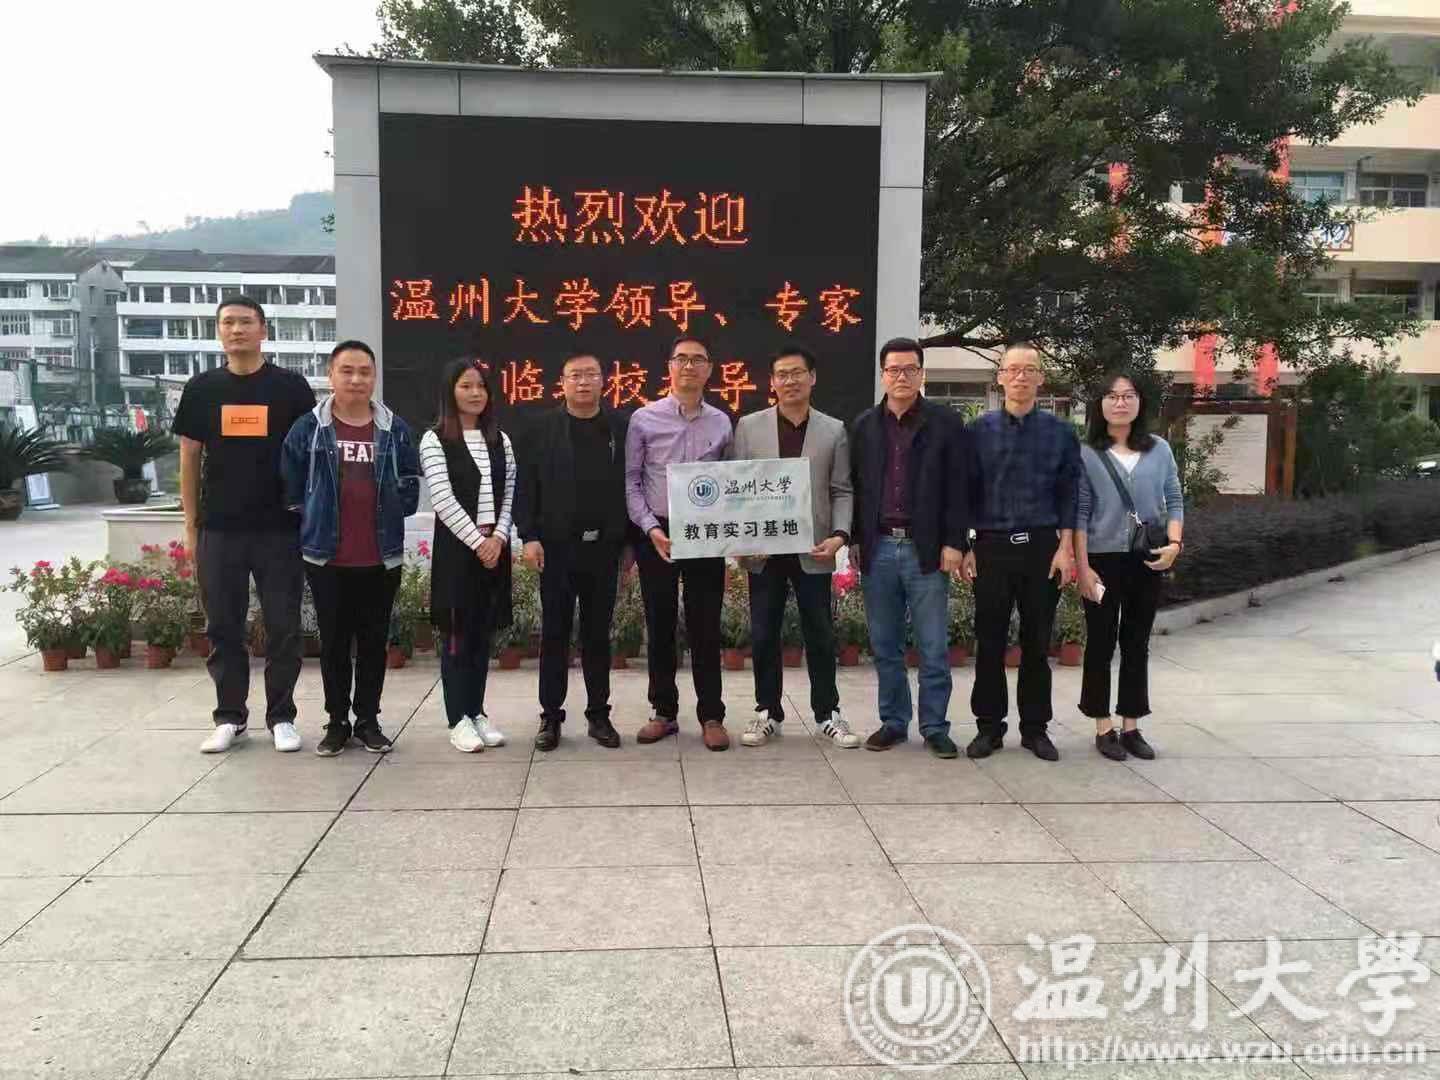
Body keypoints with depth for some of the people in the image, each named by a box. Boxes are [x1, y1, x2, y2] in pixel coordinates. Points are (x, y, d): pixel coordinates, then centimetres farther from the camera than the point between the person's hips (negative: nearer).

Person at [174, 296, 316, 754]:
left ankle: (281, 717, 15)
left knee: (283, 627, 4)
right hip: (218, 529, 2)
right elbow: (189, 460, 10)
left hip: (280, 528, -2)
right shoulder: (202, 388, 7)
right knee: (223, 627, 8)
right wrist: (191, 528, 6)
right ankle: (230, 716, 21)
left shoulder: (291, 387, 1)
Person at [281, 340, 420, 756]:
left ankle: (368, 719, 21)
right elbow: (291, 487, 2)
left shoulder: (395, 430, 2)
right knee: (333, 641, 8)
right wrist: (313, 521, 2)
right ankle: (337, 721, 20)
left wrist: (386, 517, 1)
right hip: (326, 556, -1)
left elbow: (410, 487, 7)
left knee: (374, 640, 9)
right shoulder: (308, 428, -2)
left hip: (382, 558, 1)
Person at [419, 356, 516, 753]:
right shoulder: (435, 440, -4)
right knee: (456, 633, 0)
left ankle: (477, 712, 19)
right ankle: (458, 720, 8)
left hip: (495, 547, 4)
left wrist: (498, 538, -7)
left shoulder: (500, 440, 10)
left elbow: (510, 495, 6)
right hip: (456, 547, -4)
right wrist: (476, 542, -14)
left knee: (483, 632, 9)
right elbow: (443, 501, -11)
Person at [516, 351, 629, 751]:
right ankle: (550, 716, 14)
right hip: (556, 547, -1)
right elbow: (527, 486, -1)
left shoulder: (620, 428, 4)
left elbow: (632, 485, 5)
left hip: (603, 548, 1)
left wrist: (631, 540, 2)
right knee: (555, 634, 6)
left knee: (597, 634, 10)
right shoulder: (544, 429, 2)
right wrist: (529, 536, -9)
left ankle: (599, 715, 19)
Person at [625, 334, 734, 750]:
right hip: (657, 534, -1)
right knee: (660, 626, 7)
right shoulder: (644, 419, 0)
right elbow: (630, 482, 0)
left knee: (705, 628, 4)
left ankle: (711, 715, 14)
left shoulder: (721, 423, 6)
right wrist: (651, 528, -11)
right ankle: (664, 712, 19)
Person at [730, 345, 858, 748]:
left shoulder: (834, 431, 6)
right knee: (763, 635, 7)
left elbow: (841, 491, 4)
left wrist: (839, 534, -11)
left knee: (820, 635, 7)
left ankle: (827, 713, 19)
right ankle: (768, 711, 20)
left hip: (813, 550, 0)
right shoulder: (748, 426, 5)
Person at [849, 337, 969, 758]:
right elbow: (856, 487, 10)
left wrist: (954, 543, -8)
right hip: (878, 548, 3)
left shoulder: (946, 423, 1)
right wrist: (855, 542, 5)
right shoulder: (864, 425, 9)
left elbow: (957, 488, -2)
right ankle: (893, 721, 22)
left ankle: (934, 727, 15)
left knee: (934, 648, 3)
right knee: (885, 647, 10)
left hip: (926, 549, -2)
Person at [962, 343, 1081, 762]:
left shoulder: (1060, 432, 5)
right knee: (989, 642, 4)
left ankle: (1035, 727, 18)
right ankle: (989, 726, 15)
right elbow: (965, 492, 4)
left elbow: (1069, 493, 5)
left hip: (1042, 547, 1)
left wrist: (1065, 547, -3)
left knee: (1037, 642, 8)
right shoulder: (979, 430, 3)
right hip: (992, 546, 0)